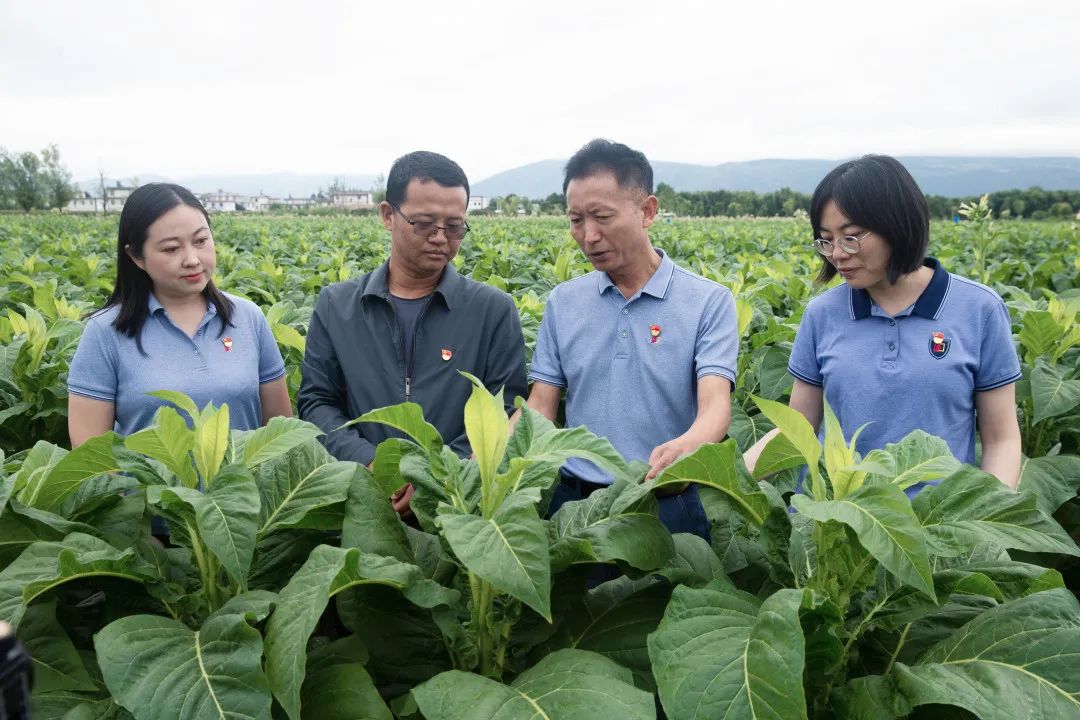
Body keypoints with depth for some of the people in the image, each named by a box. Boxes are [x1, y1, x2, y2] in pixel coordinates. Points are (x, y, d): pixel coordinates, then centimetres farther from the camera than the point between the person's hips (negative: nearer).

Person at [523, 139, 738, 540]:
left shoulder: (708, 302, -7)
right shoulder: (562, 303, 4)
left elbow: (715, 403, -18)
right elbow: (541, 407, 3)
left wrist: (685, 446, -41)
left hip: (667, 507, -3)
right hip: (573, 502, 3)